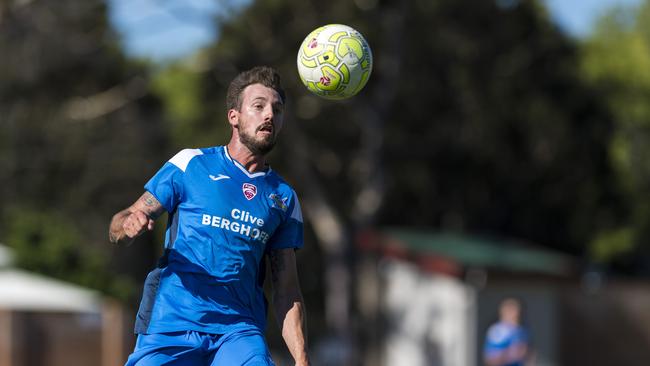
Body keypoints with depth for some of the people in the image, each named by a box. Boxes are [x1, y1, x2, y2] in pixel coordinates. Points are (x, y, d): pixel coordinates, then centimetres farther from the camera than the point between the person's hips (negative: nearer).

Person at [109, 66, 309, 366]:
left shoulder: (284, 197, 14)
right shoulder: (190, 164, 6)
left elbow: (287, 292, 14)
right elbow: (120, 226, 4)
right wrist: (128, 225, -21)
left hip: (239, 332, 2)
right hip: (171, 324, -2)